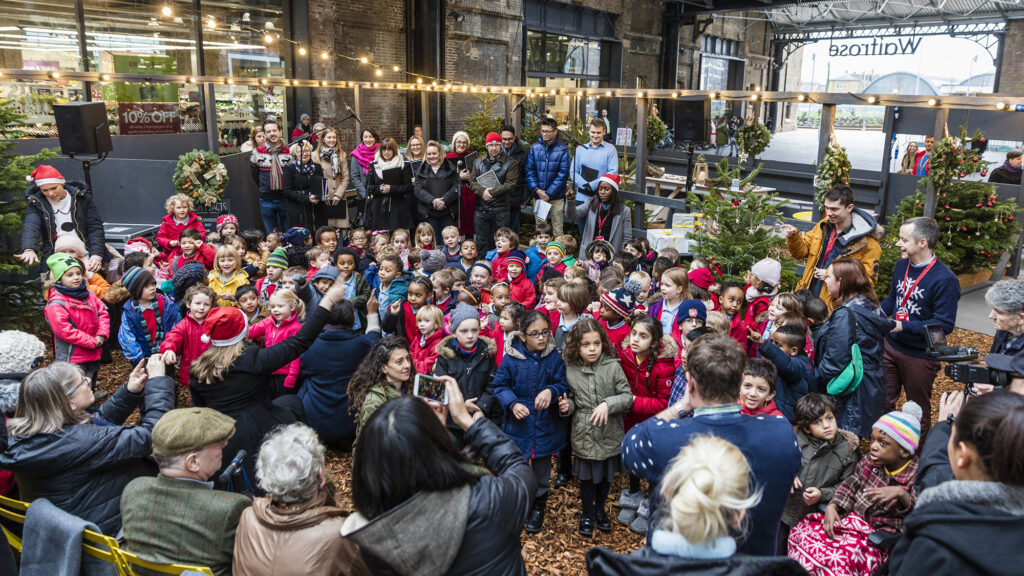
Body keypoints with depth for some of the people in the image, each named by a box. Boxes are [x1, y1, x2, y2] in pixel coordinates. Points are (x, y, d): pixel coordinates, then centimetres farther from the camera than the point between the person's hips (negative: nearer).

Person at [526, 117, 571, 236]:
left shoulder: (562, 149, -5)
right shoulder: (535, 147, 3)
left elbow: (563, 173, -9)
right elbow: (529, 170, 2)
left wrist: (549, 193, -13)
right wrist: (536, 189, -11)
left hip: (556, 196, -3)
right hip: (538, 195, 3)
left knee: (557, 227, 2)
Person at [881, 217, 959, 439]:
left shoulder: (945, 280, -21)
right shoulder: (902, 265, 1)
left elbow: (944, 325, -23)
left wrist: (903, 326, -28)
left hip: (920, 355, -6)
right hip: (891, 345, 6)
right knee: (883, 403, 16)